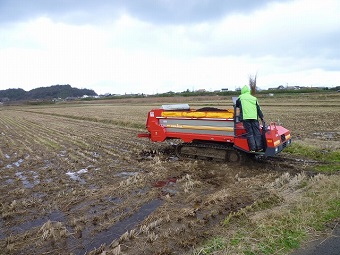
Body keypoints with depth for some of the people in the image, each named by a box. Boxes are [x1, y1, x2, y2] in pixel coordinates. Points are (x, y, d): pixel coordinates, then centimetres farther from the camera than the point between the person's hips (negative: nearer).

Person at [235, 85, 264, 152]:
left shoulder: (240, 97, 11)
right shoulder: (254, 98, 19)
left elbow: (236, 105, 23)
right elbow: (258, 109, 18)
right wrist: (261, 117, 21)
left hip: (246, 117, -3)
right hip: (254, 117, 3)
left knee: (250, 133, -2)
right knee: (257, 132, 6)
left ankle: (252, 148, -4)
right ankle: (259, 147, 6)